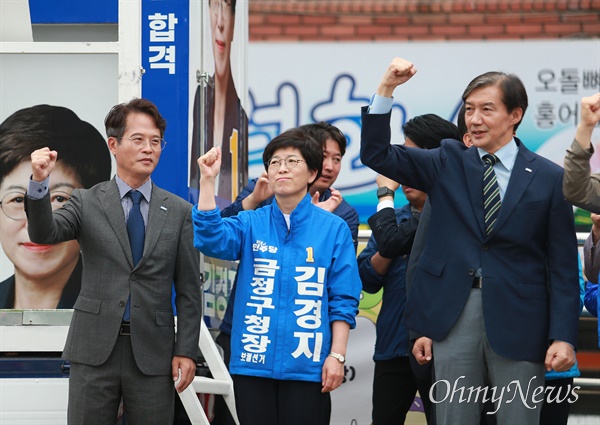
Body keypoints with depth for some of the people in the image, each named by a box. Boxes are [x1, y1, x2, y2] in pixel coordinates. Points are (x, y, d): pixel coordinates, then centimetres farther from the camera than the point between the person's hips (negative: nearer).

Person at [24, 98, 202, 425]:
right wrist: (40, 182, -29)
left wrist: (186, 350, -1)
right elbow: (44, 233, -12)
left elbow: (188, 289, 5)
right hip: (95, 349, 0)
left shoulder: (179, 211, 6)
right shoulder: (87, 202, 6)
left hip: (152, 354, 0)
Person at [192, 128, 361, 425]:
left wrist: (337, 355, -7)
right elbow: (212, 240, -12)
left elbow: (343, 300, 1)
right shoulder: (251, 224, 7)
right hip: (253, 361, 2)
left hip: (306, 365, -2)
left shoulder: (333, 228, 2)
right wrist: (208, 180, -19)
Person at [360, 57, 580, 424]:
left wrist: (563, 336, -8)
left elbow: (563, 266, 0)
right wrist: (387, 89, -7)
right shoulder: (448, 163, 10)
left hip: (518, 323, -2)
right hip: (454, 318, 2)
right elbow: (376, 154, 5)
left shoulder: (549, 178, 1)